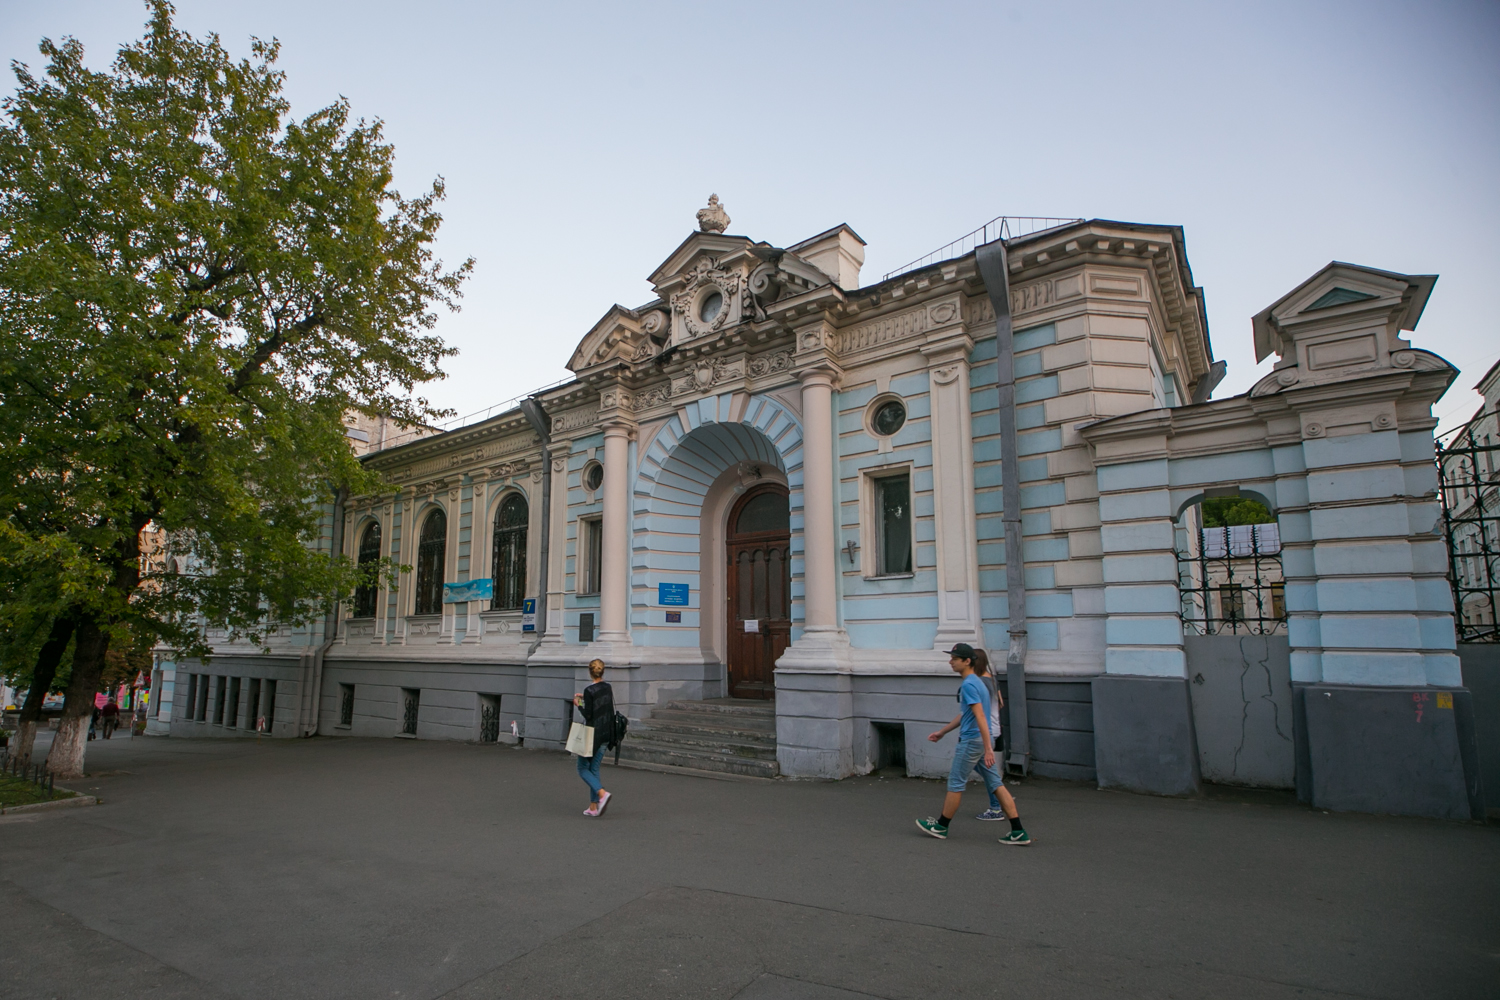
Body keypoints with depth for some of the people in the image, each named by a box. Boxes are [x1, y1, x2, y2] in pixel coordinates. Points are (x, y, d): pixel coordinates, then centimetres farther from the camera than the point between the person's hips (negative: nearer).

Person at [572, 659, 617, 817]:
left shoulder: (589, 690, -16)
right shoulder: (609, 688, 5)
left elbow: (588, 715, -17)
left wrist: (578, 705, 1)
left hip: (592, 734, -7)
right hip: (606, 734, 7)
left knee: (583, 768, 6)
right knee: (594, 769, 13)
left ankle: (602, 793, -16)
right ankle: (593, 807, 12)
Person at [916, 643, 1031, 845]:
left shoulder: (968, 684, -16)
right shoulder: (976, 681, 15)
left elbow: (980, 717, -24)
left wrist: (988, 748, -28)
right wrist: (942, 732, 30)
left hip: (972, 741, -9)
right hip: (982, 741, 9)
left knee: (955, 784, 4)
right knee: (995, 785, 8)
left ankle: (941, 827, 16)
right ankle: (1019, 833, 7)